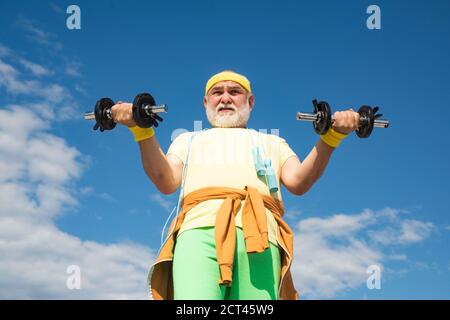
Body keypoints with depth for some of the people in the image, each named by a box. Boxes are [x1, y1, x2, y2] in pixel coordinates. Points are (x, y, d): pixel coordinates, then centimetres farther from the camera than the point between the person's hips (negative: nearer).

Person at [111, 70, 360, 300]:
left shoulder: (271, 143, 37)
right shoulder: (188, 140, 36)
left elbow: (298, 182, 16)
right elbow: (167, 183, 15)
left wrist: (331, 137, 2)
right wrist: (142, 129, 2)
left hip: (258, 233, 1)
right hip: (199, 228, 0)